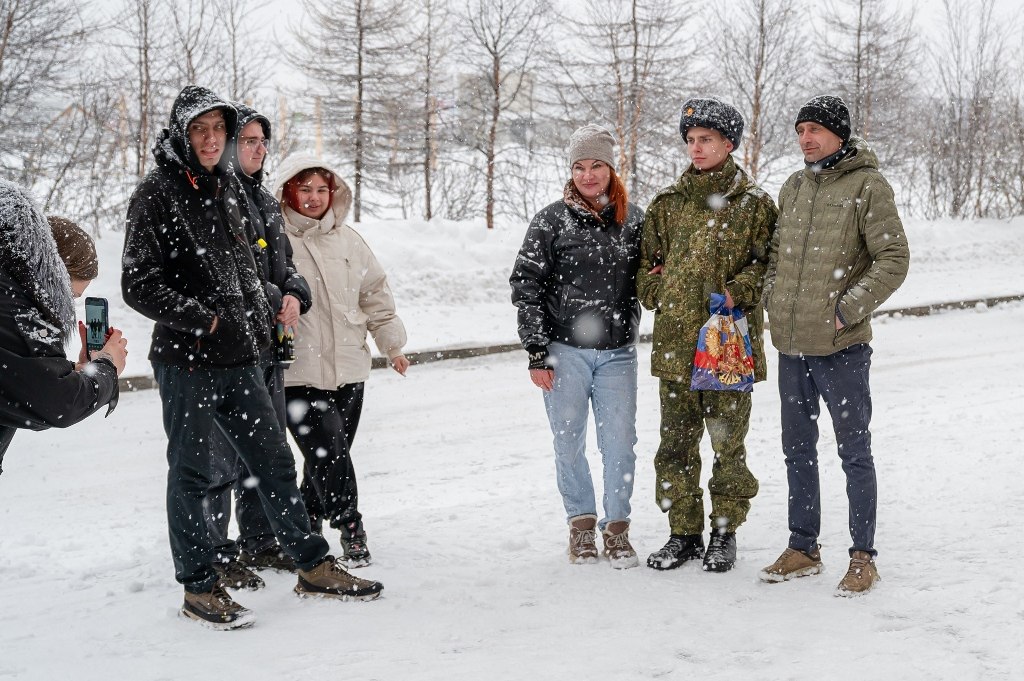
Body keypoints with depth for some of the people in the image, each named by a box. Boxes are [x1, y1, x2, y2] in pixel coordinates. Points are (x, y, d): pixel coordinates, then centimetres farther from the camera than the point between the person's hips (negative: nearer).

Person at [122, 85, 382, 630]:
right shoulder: (156, 195, -8)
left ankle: (313, 567, 21)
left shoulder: (228, 189, 13)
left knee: (275, 462, 11)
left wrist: (260, 324, 16)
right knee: (191, 474, 3)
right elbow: (139, 284, -14)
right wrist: (203, 319, -16)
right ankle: (198, 588, 13)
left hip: (238, 360, 7)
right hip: (186, 360, -7)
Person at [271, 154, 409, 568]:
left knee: (330, 455, 10)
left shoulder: (348, 240, 11)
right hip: (298, 373, -5)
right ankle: (350, 528, 5)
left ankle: (306, 528, 27)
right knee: (327, 453, -12)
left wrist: (392, 343, 20)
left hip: (349, 368, 5)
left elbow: (376, 294, 19)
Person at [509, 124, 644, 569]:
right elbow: (526, 286, -2)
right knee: (569, 443, 5)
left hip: (617, 351, 2)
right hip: (565, 351, -1)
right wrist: (536, 352, -5)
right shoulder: (551, 221, -1)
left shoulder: (633, 219, 7)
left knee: (620, 443, -1)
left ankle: (616, 526, 14)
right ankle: (581, 523, 21)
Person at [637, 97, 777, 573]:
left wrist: (736, 292, -14)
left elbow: (768, 263, 0)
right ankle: (683, 532, 18)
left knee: (728, 443, 3)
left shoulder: (754, 204, 1)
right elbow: (647, 261, 18)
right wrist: (659, 297, 2)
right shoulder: (667, 203, 11)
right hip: (674, 342, 3)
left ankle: (724, 533, 17)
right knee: (676, 444, 7)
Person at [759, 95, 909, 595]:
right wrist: (773, 300, 6)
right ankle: (802, 549, 27)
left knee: (854, 452, 3)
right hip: (791, 346, 7)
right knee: (797, 449, 14)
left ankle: (863, 557, 13)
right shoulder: (792, 188, 12)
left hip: (841, 347, -6)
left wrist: (846, 310, -16)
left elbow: (894, 259, -12)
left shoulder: (868, 187, -8)